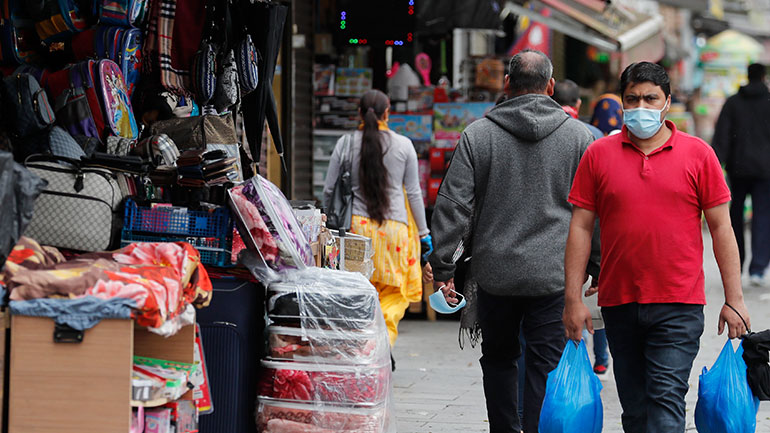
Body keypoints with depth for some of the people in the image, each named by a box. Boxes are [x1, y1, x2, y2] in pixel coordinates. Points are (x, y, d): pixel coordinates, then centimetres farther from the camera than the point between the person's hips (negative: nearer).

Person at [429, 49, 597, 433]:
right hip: (553, 275, -1)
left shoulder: (476, 135, -1)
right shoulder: (579, 136, 1)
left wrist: (442, 267, 1)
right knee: (545, 366, 1)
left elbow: (452, 206, -3)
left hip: (495, 272, 1)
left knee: (498, 358, 18)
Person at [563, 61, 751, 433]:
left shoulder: (698, 155, 2)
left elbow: (721, 227, 4)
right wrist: (573, 299, 0)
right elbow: (580, 227, 5)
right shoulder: (599, 155, 4)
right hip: (618, 302, 2)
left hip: (678, 307, -2)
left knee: (666, 403, -11)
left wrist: (733, 299, 0)